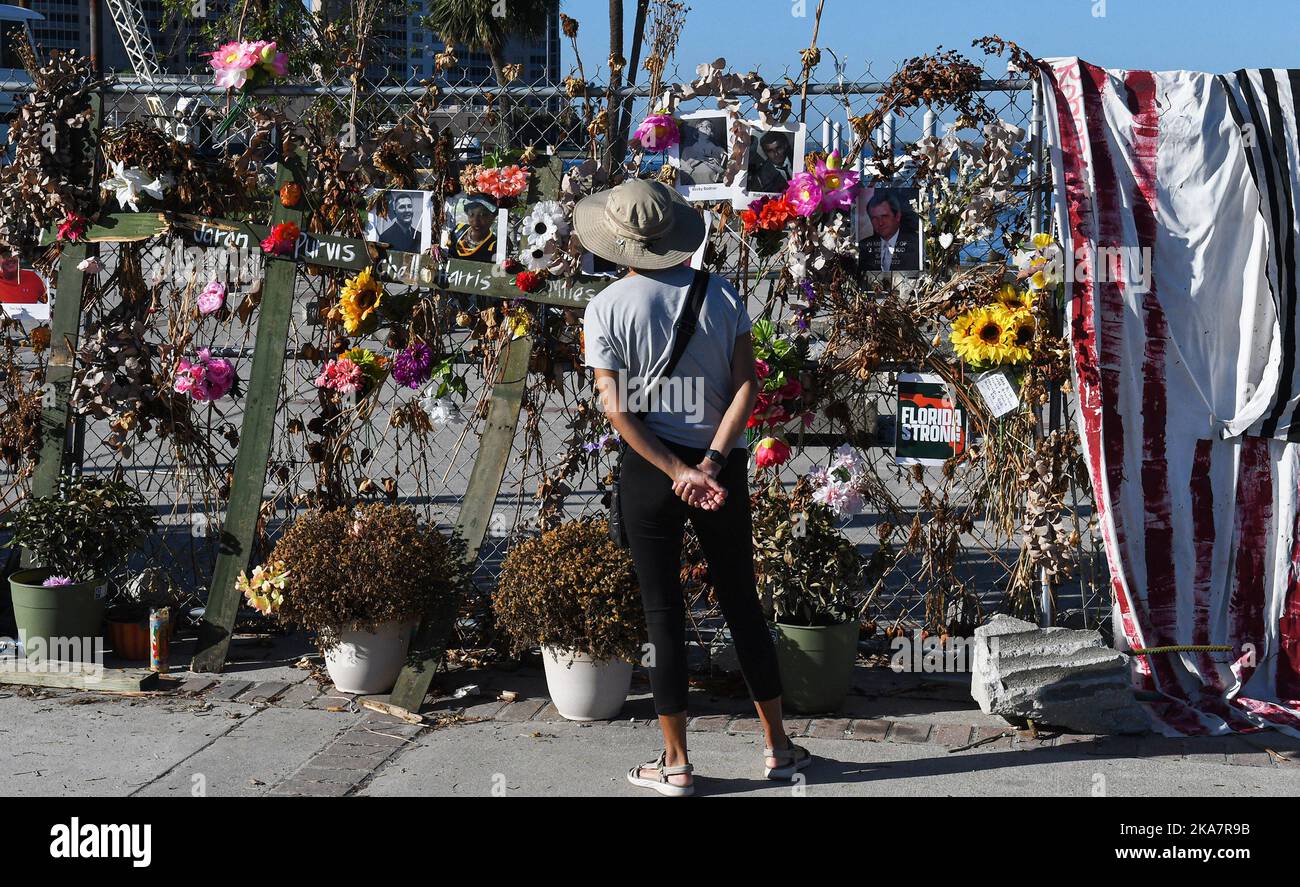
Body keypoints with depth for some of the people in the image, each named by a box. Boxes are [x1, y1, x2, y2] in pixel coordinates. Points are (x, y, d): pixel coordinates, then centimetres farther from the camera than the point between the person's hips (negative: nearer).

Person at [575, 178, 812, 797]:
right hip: (722, 465, 3)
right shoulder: (721, 296, 0)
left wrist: (677, 472, -13)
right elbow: (746, 387, -7)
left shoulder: (607, 308, -7)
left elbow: (616, 409, -13)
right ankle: (778, 748, 21)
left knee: (663, 611, 5)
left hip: (649, 469, -2)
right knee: (742, 602, 13)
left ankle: (676, 763, 11)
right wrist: (710, 463, -13)